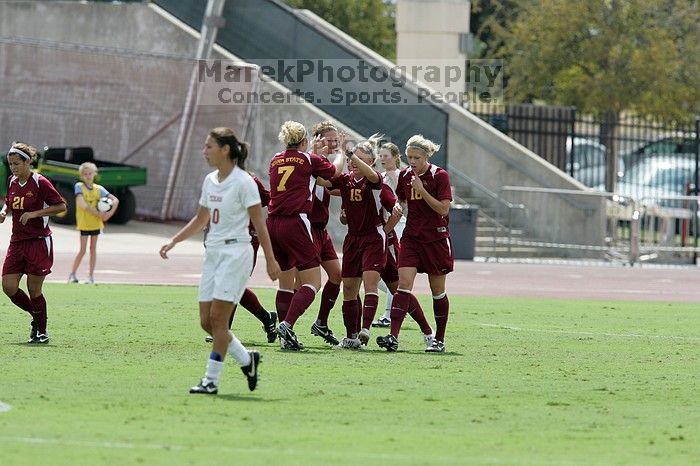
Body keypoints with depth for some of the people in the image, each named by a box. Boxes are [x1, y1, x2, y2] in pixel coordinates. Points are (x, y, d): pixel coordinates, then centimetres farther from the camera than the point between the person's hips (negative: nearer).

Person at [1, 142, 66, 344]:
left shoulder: (40, 183, -12)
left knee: (34, 290, -4)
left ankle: (42, 331, 14)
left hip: (39, 242, -6)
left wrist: (34, 214, -19)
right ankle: (36, 317, 21)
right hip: (17, 242, 6)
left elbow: (61, 206, -12)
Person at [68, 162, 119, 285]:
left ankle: (91, 276, 12)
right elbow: (82, 204, -20)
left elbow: (115, 200, 3)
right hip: (84, 223, -3)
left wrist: (109, 214, -12)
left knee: (93, 249, 7)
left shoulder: (98, 189, 1)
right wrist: (98, 213, -20)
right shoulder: (79, 187, -8)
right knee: (82, 250, -4)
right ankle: (72, 275, 6)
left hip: (96, 223, 3)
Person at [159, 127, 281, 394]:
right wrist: (173, 241, 18)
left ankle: (211, 380, -5)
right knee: (206, 321, 3)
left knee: (217, 318, -11)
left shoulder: (243, 182, -11)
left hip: (236, 253, -8)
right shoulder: (210, 181, 11)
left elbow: (259, 224, -11)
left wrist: (270, 260, -12)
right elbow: (201, 220, 24)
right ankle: (247, 360, 20)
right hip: (213, 252, 8)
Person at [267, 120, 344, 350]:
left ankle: (285, 338, 10)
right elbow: (335, 171, 17)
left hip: (273, 223, 6)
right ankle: (287, 324, -22)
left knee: (285, 283, 14)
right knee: (312, 282, -3)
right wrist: (341, 153, 35)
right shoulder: (310, 160, -1)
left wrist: (310, 150, 44)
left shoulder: (276, 160, 12)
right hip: (295, 224, -6)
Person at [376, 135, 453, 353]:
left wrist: (422, 190, -21)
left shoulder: (439, 176, -10)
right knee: (403, 285, -11)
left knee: (438, 291, 5)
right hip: (411, 237, 4)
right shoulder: (404, 175, 5)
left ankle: (439, 340, 17)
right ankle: (393, 337, -21)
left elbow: (443, 209, -16)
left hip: (436, 239, -4)